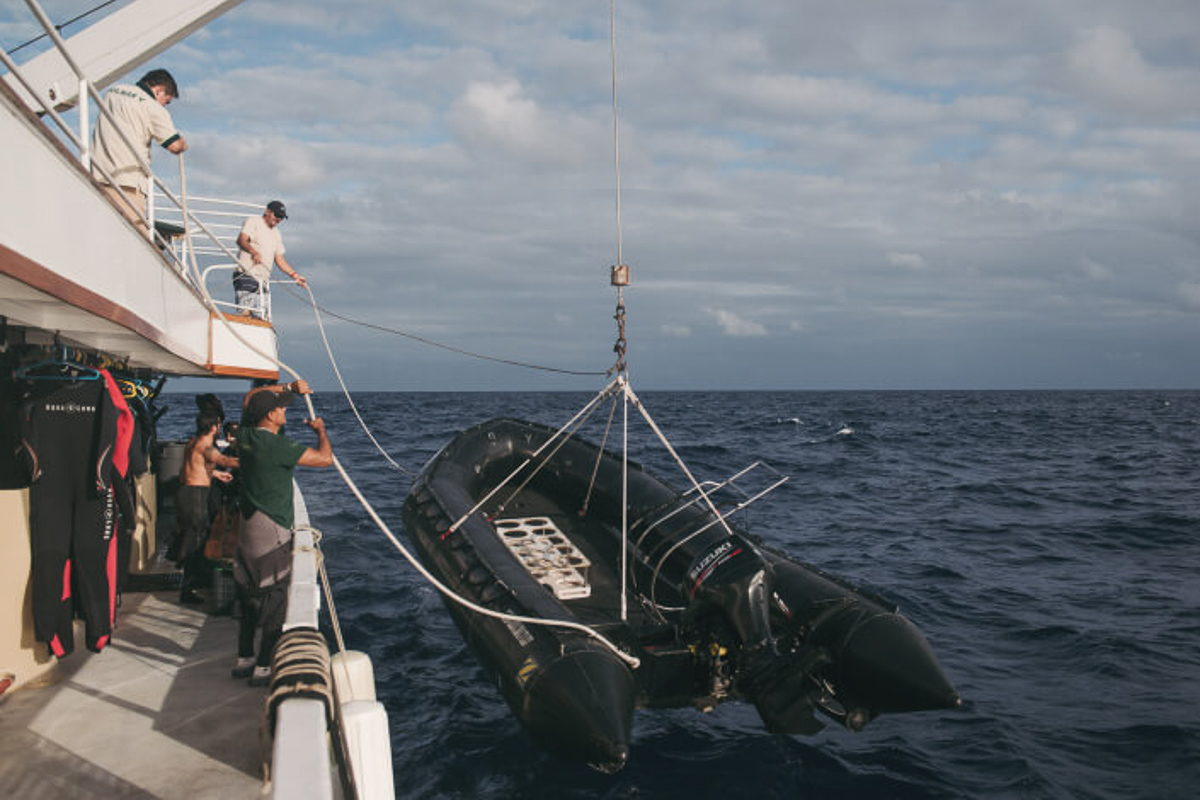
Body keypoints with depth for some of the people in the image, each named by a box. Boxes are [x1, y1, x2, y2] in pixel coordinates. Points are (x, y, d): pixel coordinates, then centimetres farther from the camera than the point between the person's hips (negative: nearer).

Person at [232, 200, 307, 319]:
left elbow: (279, 258, 22)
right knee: (245, 313, -18)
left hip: (263, 281, 7)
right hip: (246, 276, -7)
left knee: (260, 317, -1)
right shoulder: (253, 222, 3)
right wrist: (253, 252, -34)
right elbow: (241, 240, -14)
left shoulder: (277, 234, 23)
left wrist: (295, 275, 11)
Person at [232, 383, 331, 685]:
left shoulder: (246, 435, 2)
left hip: (248, 526, 9)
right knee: (274, 600, 0)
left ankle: (244, 659, 28)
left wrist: (290, 386, 22)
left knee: (249, 596, 18)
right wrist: (320, 428, -3)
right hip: (272, 532, -8)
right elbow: (325, 458, -20)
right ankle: (262, 668, 4)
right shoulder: (276, 446, -21)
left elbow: (251, 396, 21)